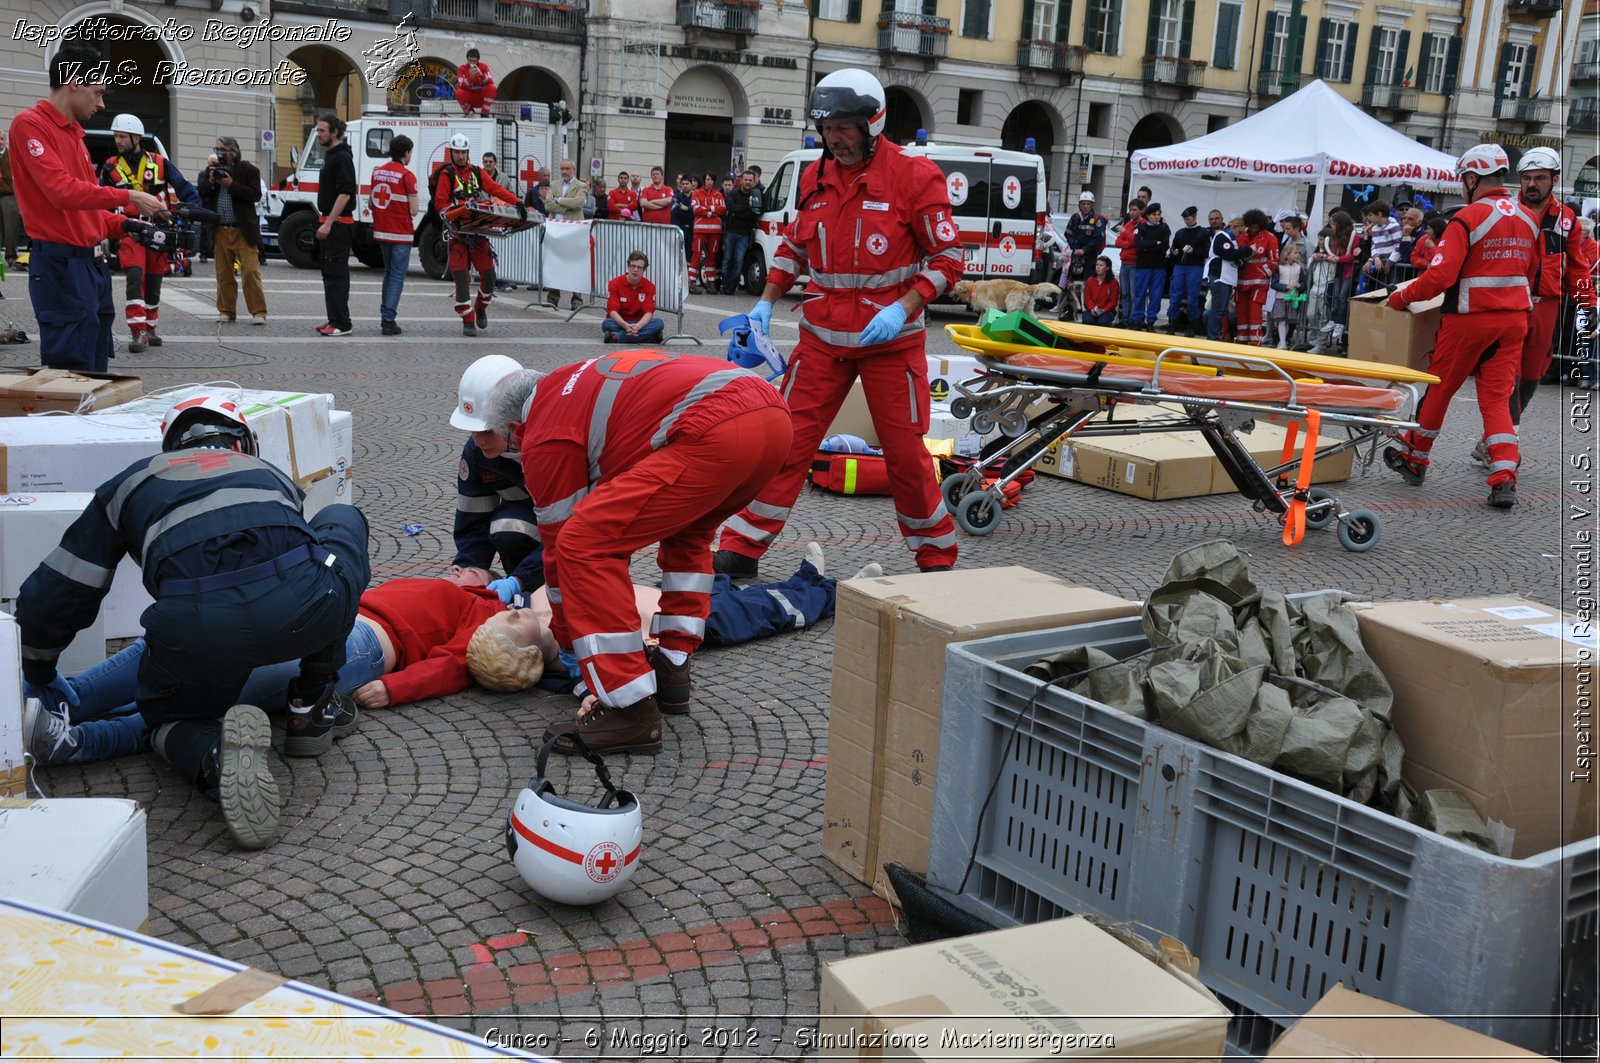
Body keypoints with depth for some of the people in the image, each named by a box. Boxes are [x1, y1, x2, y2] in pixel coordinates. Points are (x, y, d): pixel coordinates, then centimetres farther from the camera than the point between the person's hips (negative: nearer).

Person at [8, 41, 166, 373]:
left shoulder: (73, 133, 18)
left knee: (94, 370, 11)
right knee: (71, 372, -10)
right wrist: (128, 197, -15)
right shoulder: (30, 124, -8)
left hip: (91, 262, 9)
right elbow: (63, 191, -20)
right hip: (60, 264, -9)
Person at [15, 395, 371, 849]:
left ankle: (214, 753, -7)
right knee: (341, 518, 33)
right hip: (305, 607, 0)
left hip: (197, 626, 0)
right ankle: (314, 708, 28)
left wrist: (38, 670, 49)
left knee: (170, 714, 33)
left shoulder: (132, 482, 31)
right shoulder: (269, 474, 36)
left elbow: (53, 593, 31)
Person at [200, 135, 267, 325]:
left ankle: (258, 312, -6)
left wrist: (232, 185, -18)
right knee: (223, 274, 7)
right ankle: (227, 311, 14)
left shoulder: (249, 170, -1)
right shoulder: (212, 169, 11)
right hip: (220, 230, 4)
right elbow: (200, 194, 8)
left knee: (251, 271, -8)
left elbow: (255, 195, -11)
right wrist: (210, 182, -10)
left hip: (243, 231, -4)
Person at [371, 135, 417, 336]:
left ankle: (385, 315, 22)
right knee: (397, 276, -3)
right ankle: (389, 320, -9)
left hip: (381, 231, 7)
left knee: (389, 273, 20)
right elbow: (413, 210, -14)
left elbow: (370, 202, 14)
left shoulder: (377, 172, 7)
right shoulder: (407, 175, -13)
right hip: (401, 233, -7)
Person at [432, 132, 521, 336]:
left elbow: (496, 188, 0)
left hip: (478, 229, 4)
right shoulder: (447, 174, -1)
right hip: (456, 231, -4)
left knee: (488, 273, 0)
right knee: (462, 277, -7)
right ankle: (468, 321, -1)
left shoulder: (477, 173, 10)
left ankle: (481, 308, 27)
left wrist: (517, 202, -13)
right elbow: (440, 203, -5)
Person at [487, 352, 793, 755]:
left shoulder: (545, 433, 9)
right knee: (686, 531, 34)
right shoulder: (577, 380, 36)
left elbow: (560, 537, 15)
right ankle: (672, 673, 29)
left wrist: (565, 636, 31)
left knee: (584, 545, -3)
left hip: (716, 435, -10)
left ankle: (631, 711, -2)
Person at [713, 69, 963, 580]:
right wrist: (765, 303, 9)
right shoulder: (816, 176, 6)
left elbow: (948, 257, -8)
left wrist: (902, 309, -20)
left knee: (905, 452, 3)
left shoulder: (914, 175, -10)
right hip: (823, 335, 4)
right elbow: (794, 244, 20)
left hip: (890, 339, -4)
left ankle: (937, 557, 22)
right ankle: (741, 550, 9)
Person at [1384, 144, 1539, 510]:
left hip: (1469, 320, -5)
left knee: (1439, 389, 11)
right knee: (1498, 397, 5)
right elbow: (1531, 274, 19)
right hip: (1514, 318, 6)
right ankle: (1504, 478, -6)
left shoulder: (1467, 218, -14)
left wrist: (1402, 297, -8)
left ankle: (1413, 458, 26)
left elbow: (1440, 276, -21)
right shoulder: (1529, 219, 8)